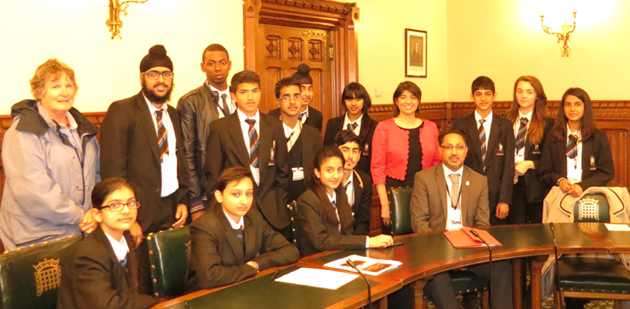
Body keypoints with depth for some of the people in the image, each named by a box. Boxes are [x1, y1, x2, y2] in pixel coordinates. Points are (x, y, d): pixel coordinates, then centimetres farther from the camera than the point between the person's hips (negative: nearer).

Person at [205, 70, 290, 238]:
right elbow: (213, 175, 1)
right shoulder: (219, 128, 0)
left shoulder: (275, 126, 8)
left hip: (273, 213, 2)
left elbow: (282, 172, 12)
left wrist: (280, 205, 5)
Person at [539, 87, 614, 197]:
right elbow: (545, 171, 12)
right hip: (559, 195, 1)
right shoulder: (553, 137, 12)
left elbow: (607, 172, 5)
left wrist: (583, 186, -10)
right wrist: (559, 180, -9)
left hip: (590, 194, -1)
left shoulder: (599, 137, 10)